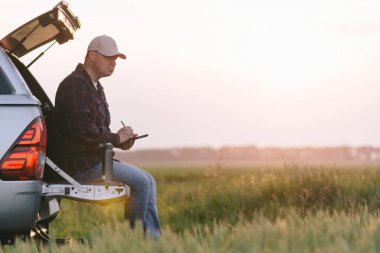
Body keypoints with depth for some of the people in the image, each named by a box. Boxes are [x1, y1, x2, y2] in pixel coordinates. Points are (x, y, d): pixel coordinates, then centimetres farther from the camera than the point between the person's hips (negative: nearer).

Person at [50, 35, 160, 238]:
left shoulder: (95, 87, 20)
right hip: (80, 163, -11)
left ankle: (153, 237, 2)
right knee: (140, 182, -16)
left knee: (148, 181, 6)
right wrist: (116, 138, -12)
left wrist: (121, 139, 4)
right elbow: (82, 130, -25)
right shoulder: (74, 85, -14)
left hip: (95, 158, 11)